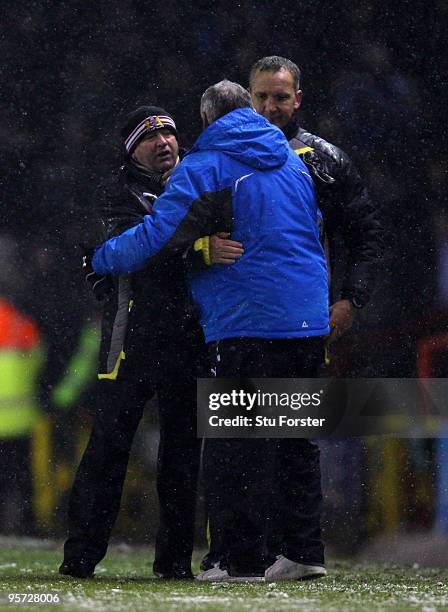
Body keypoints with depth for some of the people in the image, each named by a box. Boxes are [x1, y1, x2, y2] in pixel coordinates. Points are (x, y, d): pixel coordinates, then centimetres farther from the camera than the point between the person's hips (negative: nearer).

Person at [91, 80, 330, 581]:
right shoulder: (292, 161, 17)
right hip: (309, 321, 7)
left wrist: (101, 259, 5)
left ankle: (245, 557, -5)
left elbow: (157, 235, -9)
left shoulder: (204, 167, -5)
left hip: (246, 321, -7)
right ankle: (306, 549, 15)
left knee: (234, 448, -2)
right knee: (296, 438, 15)